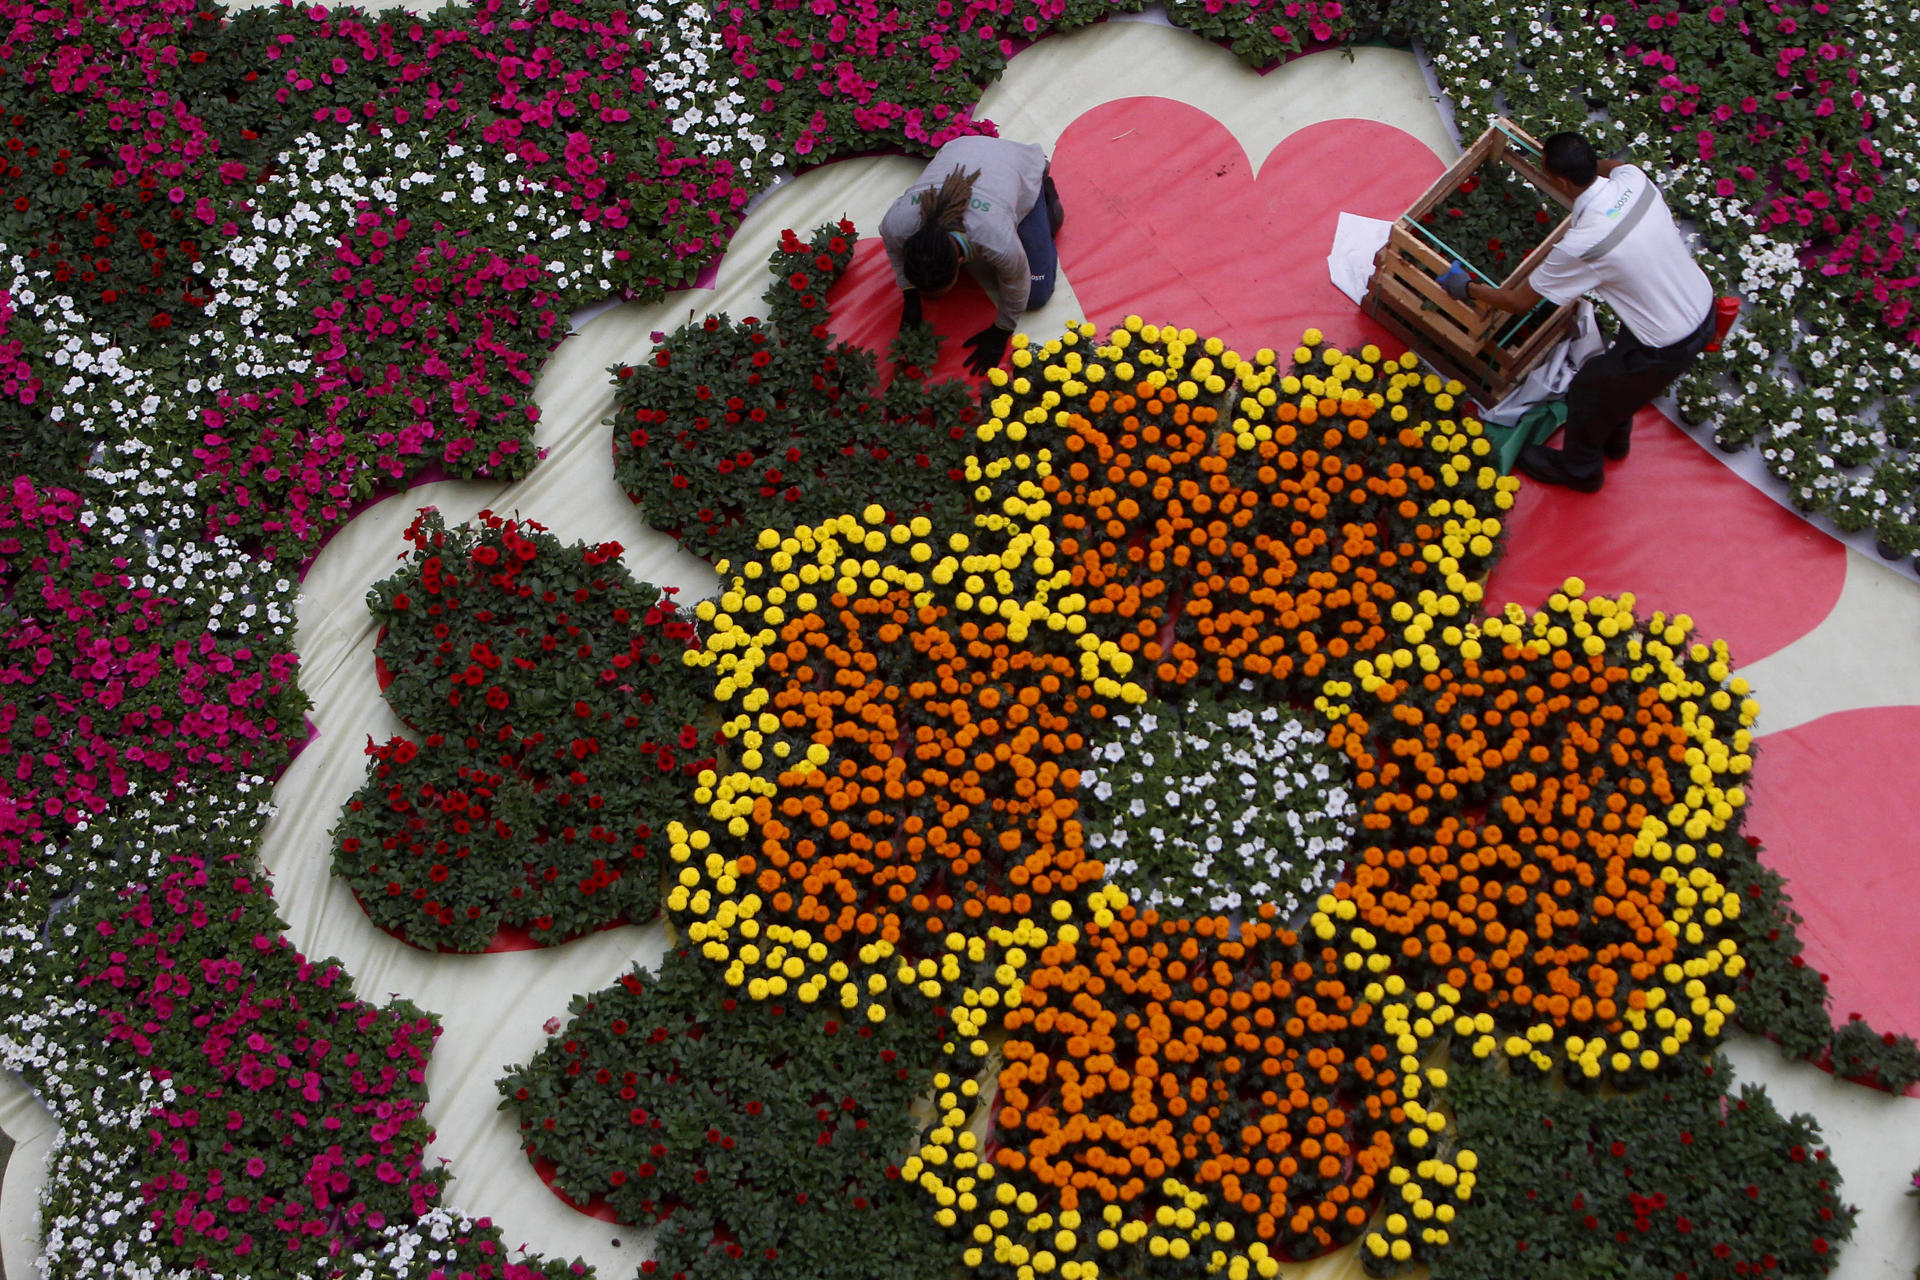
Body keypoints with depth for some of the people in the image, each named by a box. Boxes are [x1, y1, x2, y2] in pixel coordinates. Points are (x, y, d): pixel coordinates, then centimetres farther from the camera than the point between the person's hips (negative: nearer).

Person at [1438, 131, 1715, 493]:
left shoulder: (1581, 246, -30)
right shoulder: (1633, 180, -12)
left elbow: (1518, 301, -15)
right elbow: (1615, 164, 19)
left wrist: (1467, 289, 2)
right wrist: (1569, 158, 31)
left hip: (1669, 349, -7)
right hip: (1705, 310, 7)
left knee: (1588, 389, 19)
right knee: (1618, 373, 33)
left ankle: (1579, 469, 45)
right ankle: (1614, 439, 62)